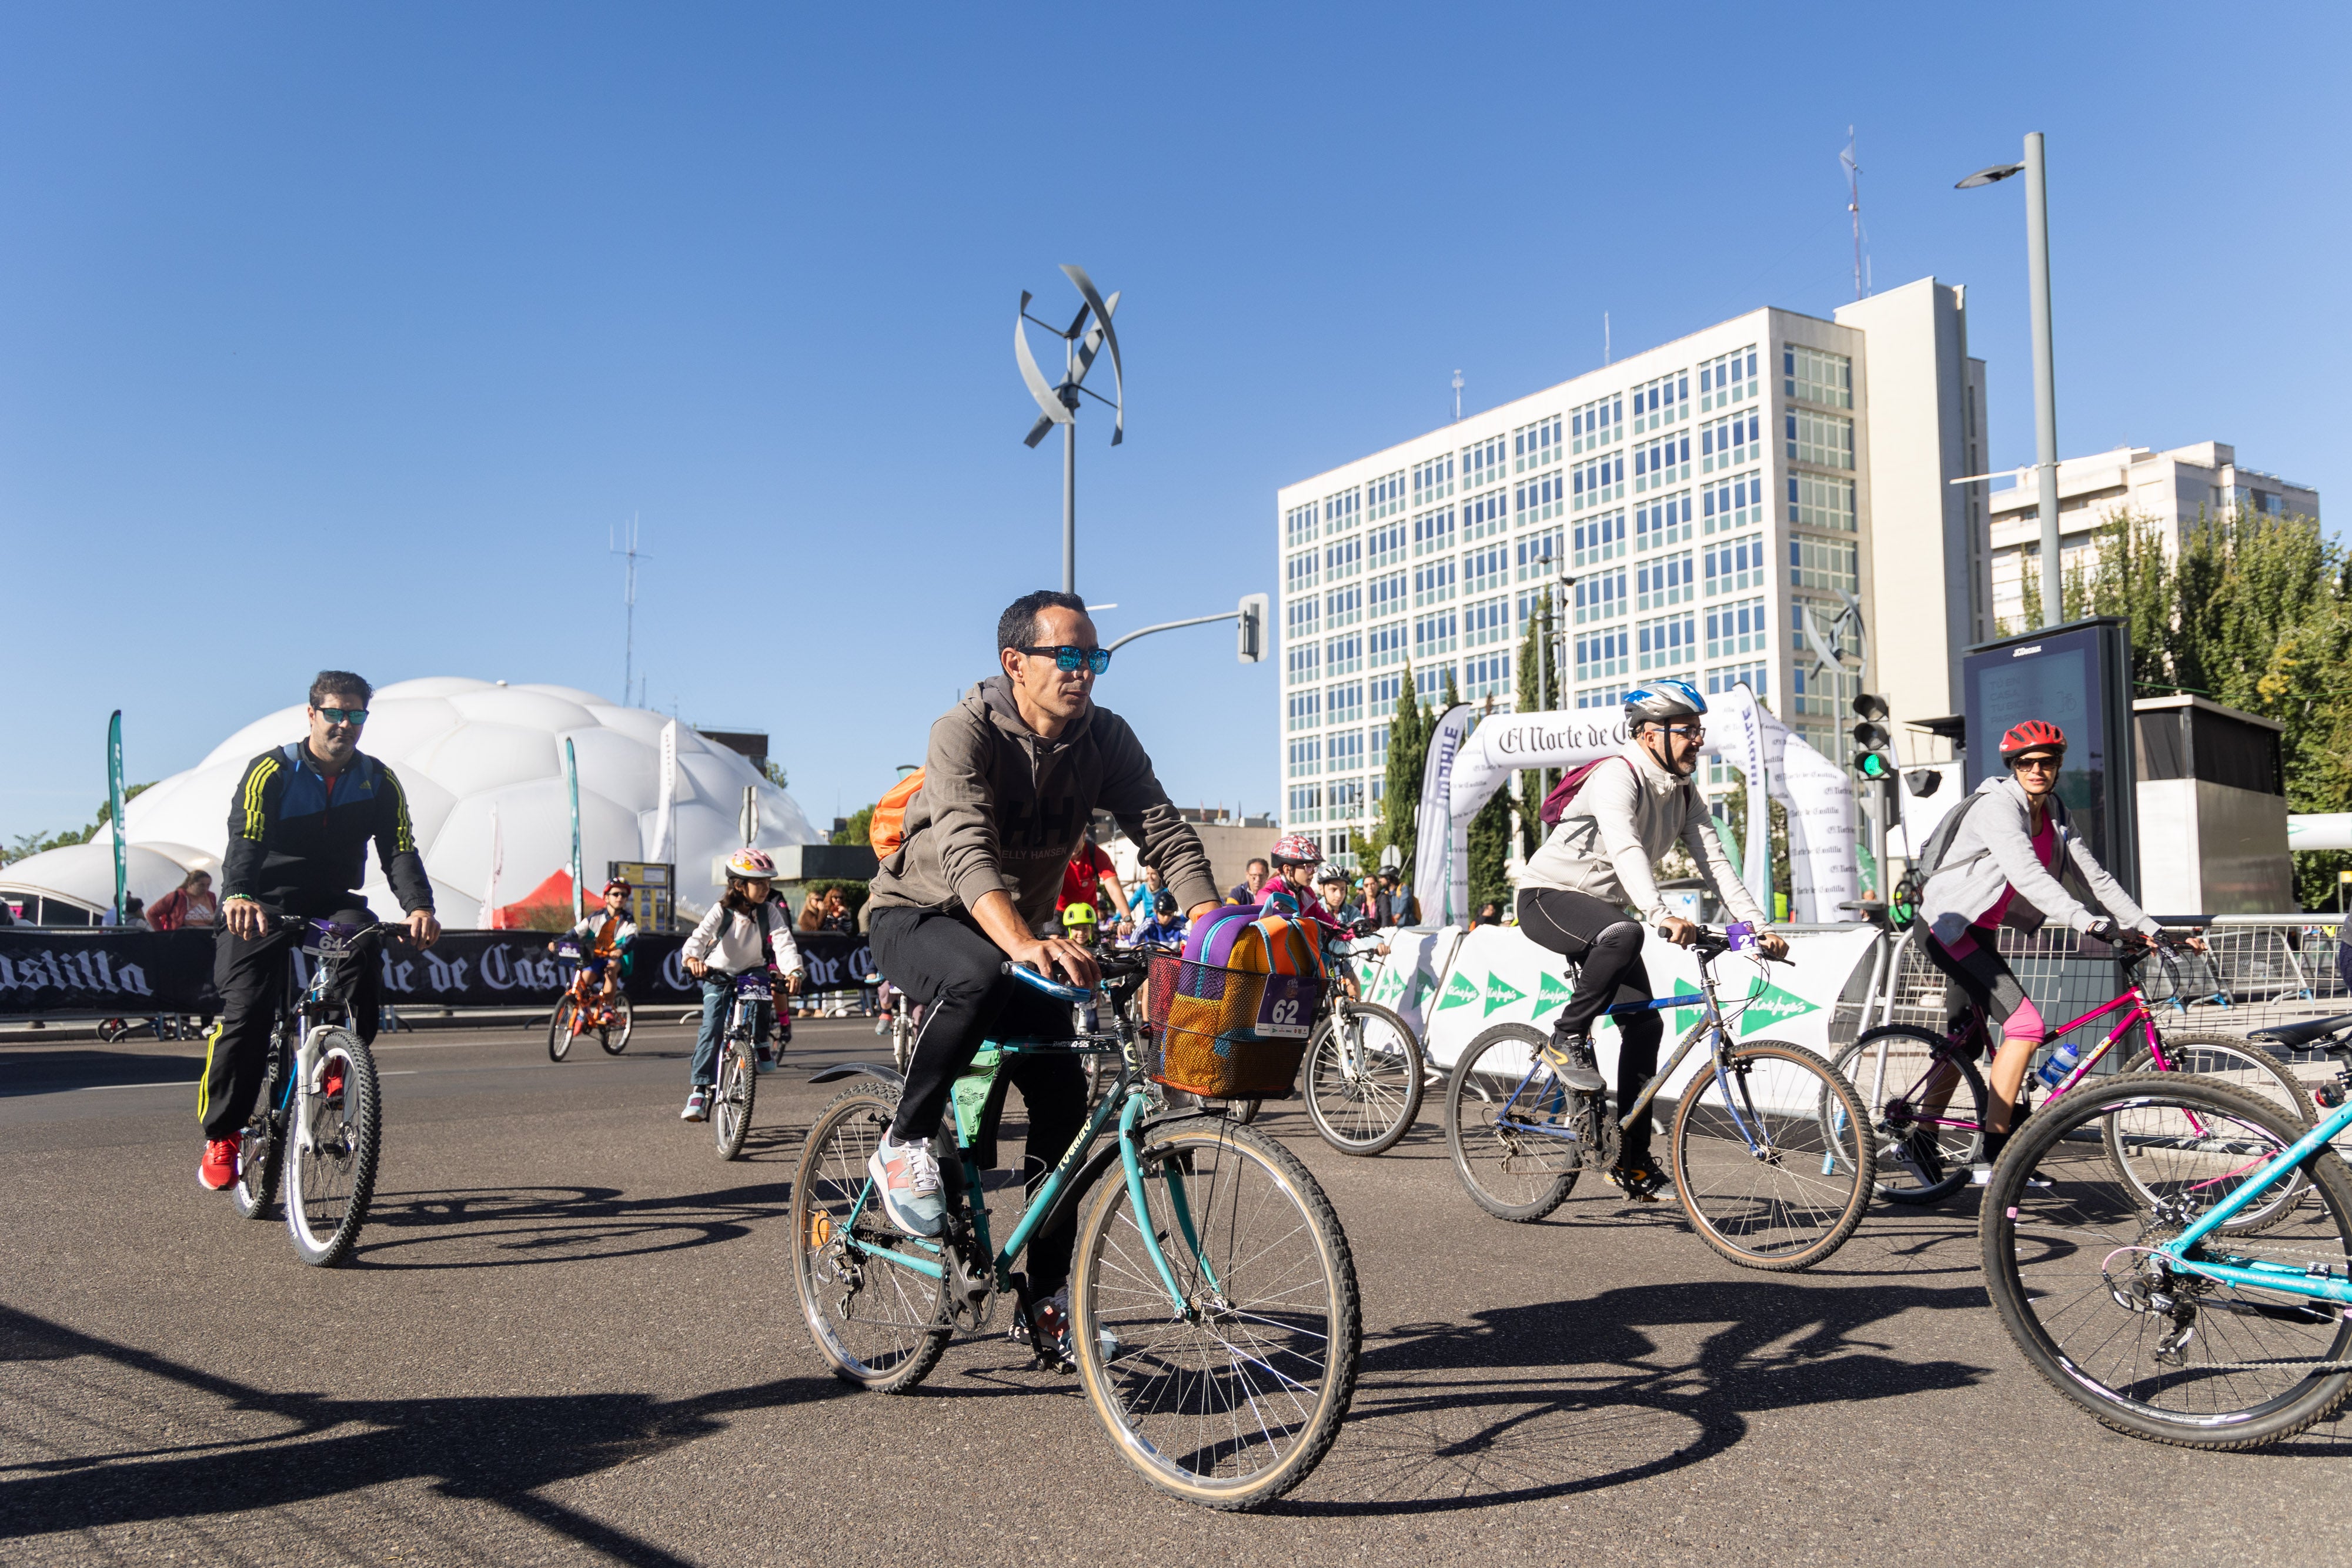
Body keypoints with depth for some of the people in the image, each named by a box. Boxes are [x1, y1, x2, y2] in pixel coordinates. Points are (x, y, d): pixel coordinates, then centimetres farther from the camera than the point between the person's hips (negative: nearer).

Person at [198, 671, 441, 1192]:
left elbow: (400, 850, -12)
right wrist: (237, 897, -46)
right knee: (246, 1013, -14)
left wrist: (419, 906, -33)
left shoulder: (379, 781, -2)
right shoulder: (271, 771, -10)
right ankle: (221, 1136, 2)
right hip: (264, 906, -2)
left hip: (332, 901, 2)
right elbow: (244, 841, -24)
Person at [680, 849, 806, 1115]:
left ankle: (761, 1044, -4)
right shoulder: (722, 911, -18)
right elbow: (700, 935, -31)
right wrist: (692, 958, -55)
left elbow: (783, 941, -24)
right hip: (718, 975, -1)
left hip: (752, 972, 1)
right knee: (712, 1028, -18)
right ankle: (699, 1089, -12)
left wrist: (794, 971, -44)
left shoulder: (770, 911, -13)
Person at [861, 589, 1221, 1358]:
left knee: (1064, 1097, -6)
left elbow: (1164, 831, -17)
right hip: (919, 916, -5)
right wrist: (1025, 945, -56)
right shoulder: (966, 731, -24)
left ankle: (1049, 1296, 8)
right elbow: (967, 851, -39)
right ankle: (903, 1148, -16)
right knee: (981, 978, -39)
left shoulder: (1105, 737, -8)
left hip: (1018, 930, 5)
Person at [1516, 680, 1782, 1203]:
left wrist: (1759, 926, -15)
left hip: (1603, 907, 8)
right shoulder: (1617, 778, -22)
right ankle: (1566, 1042, -19)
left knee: (1645, 1024, -1)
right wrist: (1661, 915, -53)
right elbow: (1625, 850, -38)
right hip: (1549, 898, -8)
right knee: (1625, 934, -38)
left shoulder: (1685, 795, 4)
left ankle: (1632, 1162, 8)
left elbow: (1714, 861, -3)